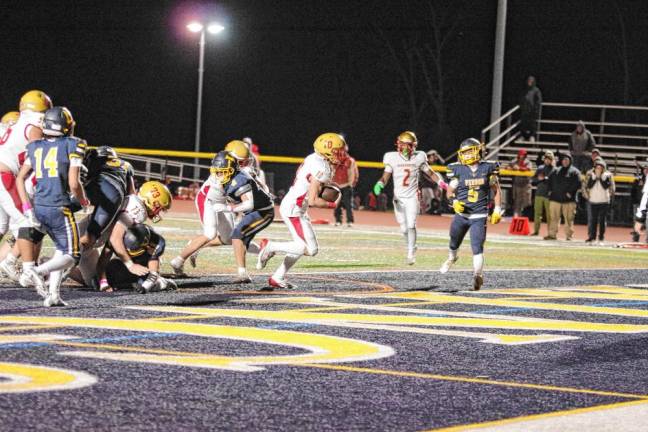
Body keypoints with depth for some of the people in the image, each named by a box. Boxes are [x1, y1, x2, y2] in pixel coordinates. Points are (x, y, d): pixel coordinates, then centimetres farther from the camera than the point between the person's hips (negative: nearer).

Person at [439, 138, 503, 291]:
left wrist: (497, 210, 4)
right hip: (461, 214, 2)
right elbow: (450, 191, 7)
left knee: (477, 247, -14)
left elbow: (496, 189, 9)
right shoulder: (458, 169, -2)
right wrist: (455, 202, -12)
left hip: (479, 216, -2)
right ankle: (451, 258, 51)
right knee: (454, 242, 20)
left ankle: (478, 275, -8)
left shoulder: (487, 168, -2)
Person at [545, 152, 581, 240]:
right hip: (555, 198, 4)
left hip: (568, 200, -4)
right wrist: (550, 190, 9)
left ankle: (569, 235, 5)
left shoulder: (574, 172, 0)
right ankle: (552, 234, 6)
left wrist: (570, 192, -14)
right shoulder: (556, 171, 14)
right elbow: (550, 179, 21)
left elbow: (577, 183, -9)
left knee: (569, 218, -1)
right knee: (553, 217, 3)